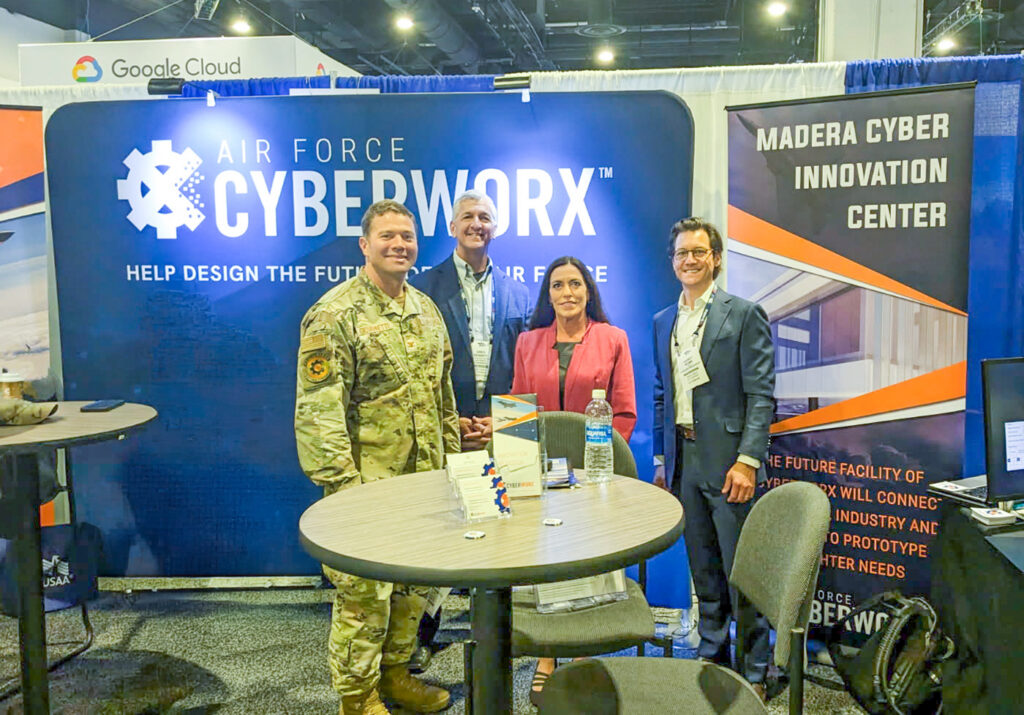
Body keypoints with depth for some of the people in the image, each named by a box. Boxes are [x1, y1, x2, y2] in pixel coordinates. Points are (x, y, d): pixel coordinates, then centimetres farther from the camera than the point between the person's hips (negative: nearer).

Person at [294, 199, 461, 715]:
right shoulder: (335, 314, -12)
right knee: (365, 594, 2)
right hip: (368, 484, -7)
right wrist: (343, 486, -19)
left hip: (425, 480, 7)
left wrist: (452, 459, 14)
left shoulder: (426, 309, 11)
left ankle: (395, 672, 37)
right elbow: (318, 412, -16)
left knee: (414, 585, 17)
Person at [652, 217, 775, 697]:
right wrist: (661, 459, 13)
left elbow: (761, 395, -10)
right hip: (682, 459, 6)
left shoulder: (745, 315, -5)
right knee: (703, 569, 16)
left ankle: (754, 672, 17)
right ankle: (711, 654, 31)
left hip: (727, 459, -5)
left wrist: (747, 460, -17)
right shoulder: (663, 321, 13)